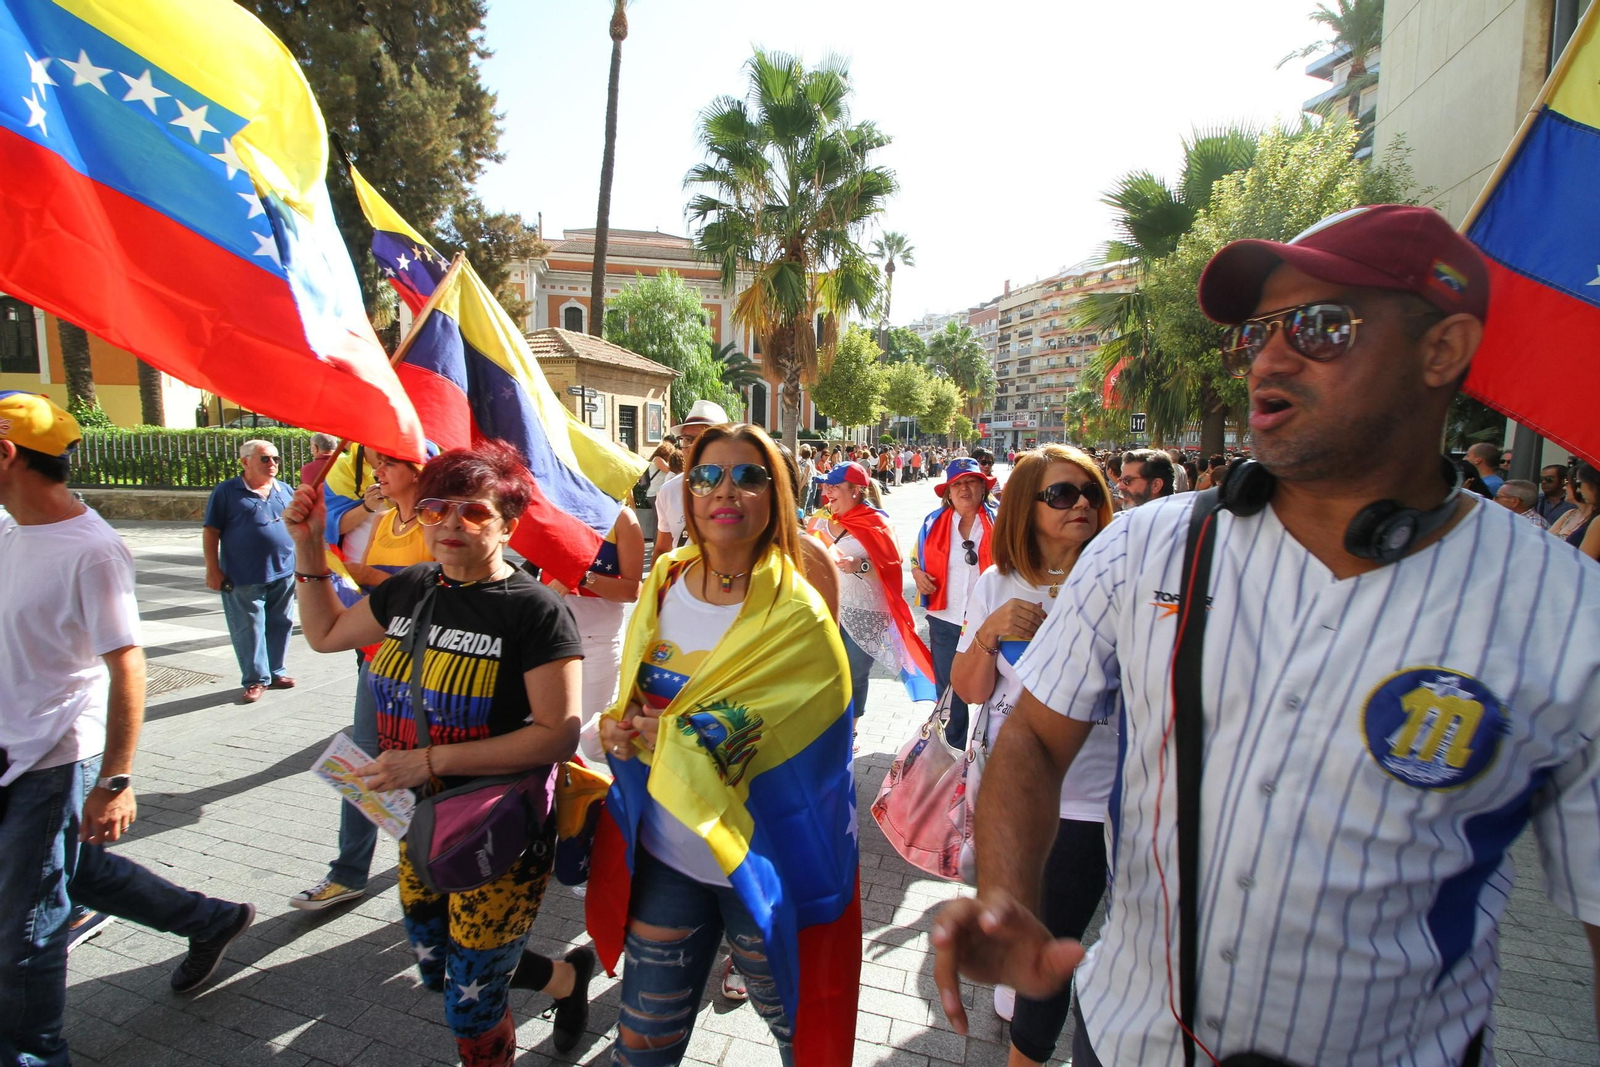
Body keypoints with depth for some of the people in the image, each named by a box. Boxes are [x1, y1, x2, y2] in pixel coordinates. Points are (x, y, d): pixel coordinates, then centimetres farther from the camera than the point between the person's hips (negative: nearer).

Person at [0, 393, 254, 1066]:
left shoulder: (90, 551, -23)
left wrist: (115, 782, -23)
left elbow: (127, 669, -24)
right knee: (76, 869, 22)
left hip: (58, 763, -8)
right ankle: (211, 921, 38)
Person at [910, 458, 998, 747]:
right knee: (948, 691, 16)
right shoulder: (934, 523, 4)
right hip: (944, 621, 3)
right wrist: (917, 573, -4)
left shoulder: (999, 521, -4)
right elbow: (916, 558, 18)